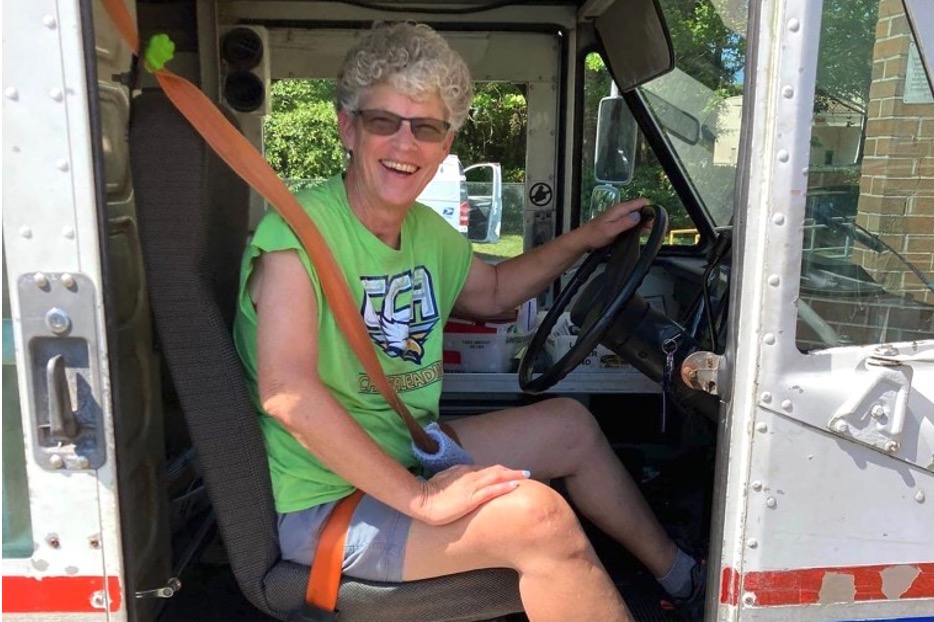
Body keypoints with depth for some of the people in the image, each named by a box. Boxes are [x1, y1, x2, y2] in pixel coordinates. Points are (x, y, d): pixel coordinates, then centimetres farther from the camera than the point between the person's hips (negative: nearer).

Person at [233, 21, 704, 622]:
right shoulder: (301, 229, -22)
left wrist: (585, 238, 13)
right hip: (323, 500, -9)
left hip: (405, 455, 9)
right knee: (538, 516, -26)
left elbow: (493, 291, 22)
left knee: (570, 424, 13)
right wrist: (419, 498, -31)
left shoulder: (426, 230, 3)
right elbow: (286, 391, -32)